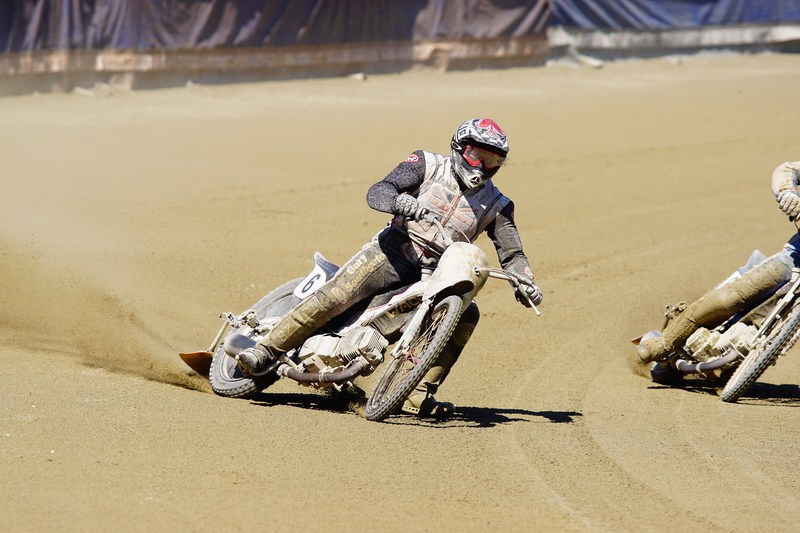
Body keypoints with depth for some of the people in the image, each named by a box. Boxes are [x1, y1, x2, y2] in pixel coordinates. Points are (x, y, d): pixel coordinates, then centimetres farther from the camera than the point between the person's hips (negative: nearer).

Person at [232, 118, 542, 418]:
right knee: (333, 297, -22)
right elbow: (377, 193, -10)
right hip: (393, 252, -3)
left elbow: (511, 252, 9)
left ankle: (418, 396, -22)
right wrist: (401, 202, -34)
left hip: (434, 275, 3)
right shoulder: (429, 165, 1)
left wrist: (525, 282, -13)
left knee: (466, 315, -23)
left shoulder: (496, 205, 10)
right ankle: (265, 352, -13)